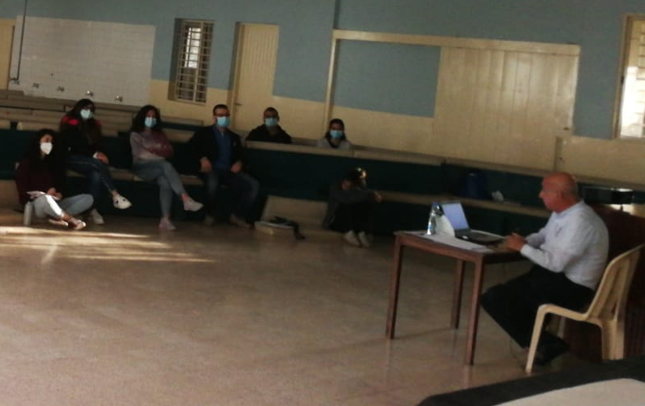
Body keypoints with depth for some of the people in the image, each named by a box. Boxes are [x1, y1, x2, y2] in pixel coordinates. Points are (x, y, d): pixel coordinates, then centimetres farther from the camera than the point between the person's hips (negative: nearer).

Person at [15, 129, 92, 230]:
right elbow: (23, 189, -2)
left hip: (54, 203, 6)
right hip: (36, 203, -6)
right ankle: (72, 220, -31)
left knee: (88, 198, -15)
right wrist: (45, 194, -12)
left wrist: (57, 192, -5)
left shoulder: (54, 162, 23)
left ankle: (58, 218, -35)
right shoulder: (27, 162, 7)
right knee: (45, 199, -43)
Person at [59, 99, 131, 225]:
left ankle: (93, 210, -35)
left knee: (96, 175, -30)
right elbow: (74, 145, -13)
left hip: (88, 159, 6)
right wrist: (94, 155, -22)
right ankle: (115, 196, -36)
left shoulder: (94, 125, 18)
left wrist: (99, 154, -11)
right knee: (98, 164, -33)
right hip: (70, 158, -5)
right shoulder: (69, 124, -2)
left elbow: (96, 144, 14)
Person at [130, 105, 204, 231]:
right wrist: (159, 155, -4)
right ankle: (186, 199, -45)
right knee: (166, 165, -35)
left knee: (165, 182, -35)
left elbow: (169, 151, 12)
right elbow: (140, 153, -3)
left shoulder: (159, 134, 26)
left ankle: (165, 219, -48)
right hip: (142, 167, -3)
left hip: (157, 167, 3)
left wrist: (153, 151, -3)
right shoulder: (135, 135, 13)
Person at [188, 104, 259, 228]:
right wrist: (202, 159, -18)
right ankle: (210, 215, -16)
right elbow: (191, 146, -1)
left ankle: (237, 216, -7)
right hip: (211, 169, -4)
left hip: (229, 171, 4)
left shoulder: (234, 137, 26)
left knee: (254, 185, -20)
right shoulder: (204, 132, 13)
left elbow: (241, 154, 21)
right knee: (212, 182, -41)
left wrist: (239, 163, -4)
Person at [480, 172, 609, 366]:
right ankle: (537, 339, 8)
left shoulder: (580, 221, -24)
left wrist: (523, 247, -15)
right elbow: (543, 235, 23)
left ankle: (545, 345, -8)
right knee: (499, 294, 12)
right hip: (554, 275, 10)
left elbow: (555, 263, -27)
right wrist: (523, 241, 0)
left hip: (570, 287, -10)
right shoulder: (561, 213, 6)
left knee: (494, 299, -16)